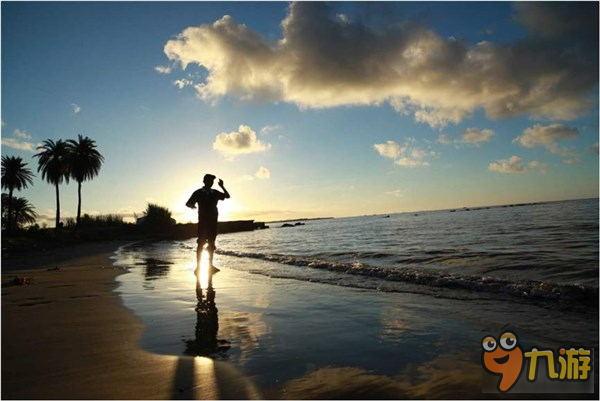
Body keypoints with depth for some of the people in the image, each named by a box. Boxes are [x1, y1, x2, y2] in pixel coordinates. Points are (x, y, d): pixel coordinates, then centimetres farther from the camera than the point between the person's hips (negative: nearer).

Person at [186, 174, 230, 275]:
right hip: (202, 221, -3)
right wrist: (192, 206, -13)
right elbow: (188, 203, 6)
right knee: (201, 244, -4)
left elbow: (227, 196, 14)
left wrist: (222, 187, 1)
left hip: (213, 222, 3)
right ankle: (198, 266, 0)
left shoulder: (215, 193, 9)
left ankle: (210, 265, 14)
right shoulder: (198, 193, 2)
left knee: (211, 244, 6)